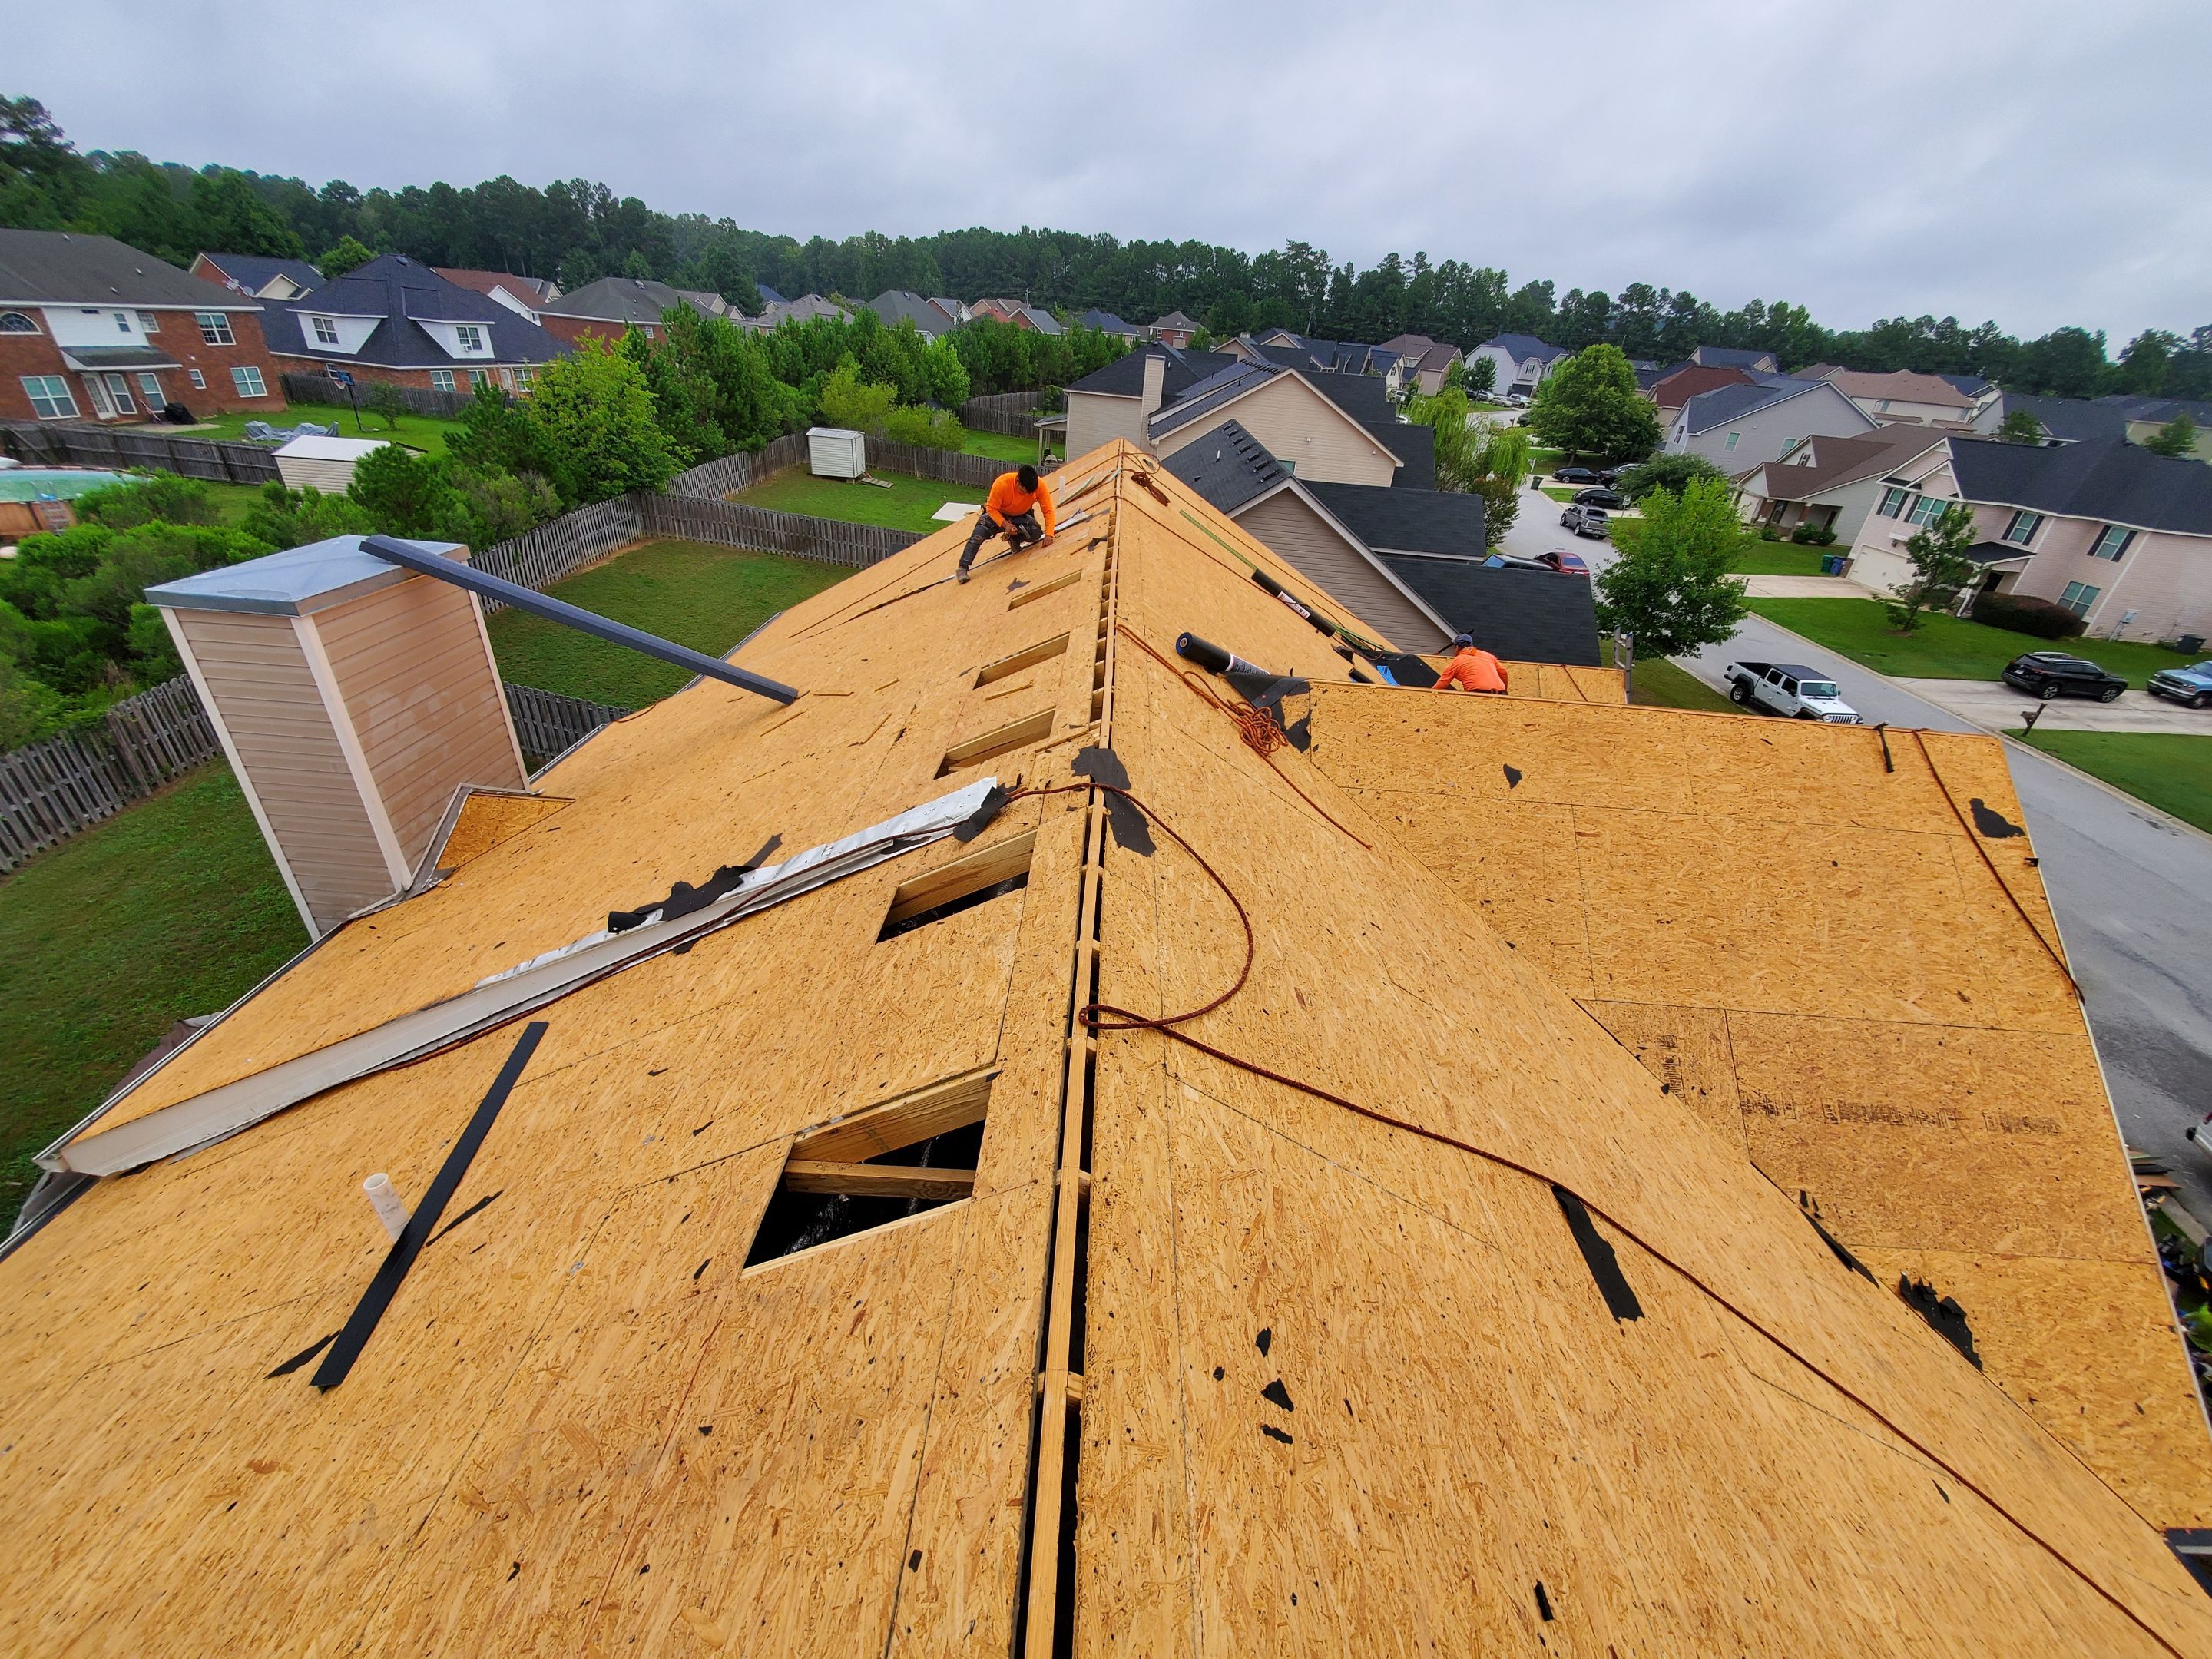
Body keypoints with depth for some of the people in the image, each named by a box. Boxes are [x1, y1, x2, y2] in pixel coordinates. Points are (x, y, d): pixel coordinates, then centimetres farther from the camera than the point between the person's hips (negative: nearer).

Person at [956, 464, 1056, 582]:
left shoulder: (1039, 485, -29)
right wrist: (1005, 524, -39)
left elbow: (1048, 510, -25)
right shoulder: (1001, 484, -35)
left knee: (1036, 533, -26)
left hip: (1022, 515, 2)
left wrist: (1049, 534, -37)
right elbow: (992, 509, -25)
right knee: (979, 534, -25)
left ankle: (1014, 539, 4)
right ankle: (962, 568, -14)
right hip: (997, 513, -2)